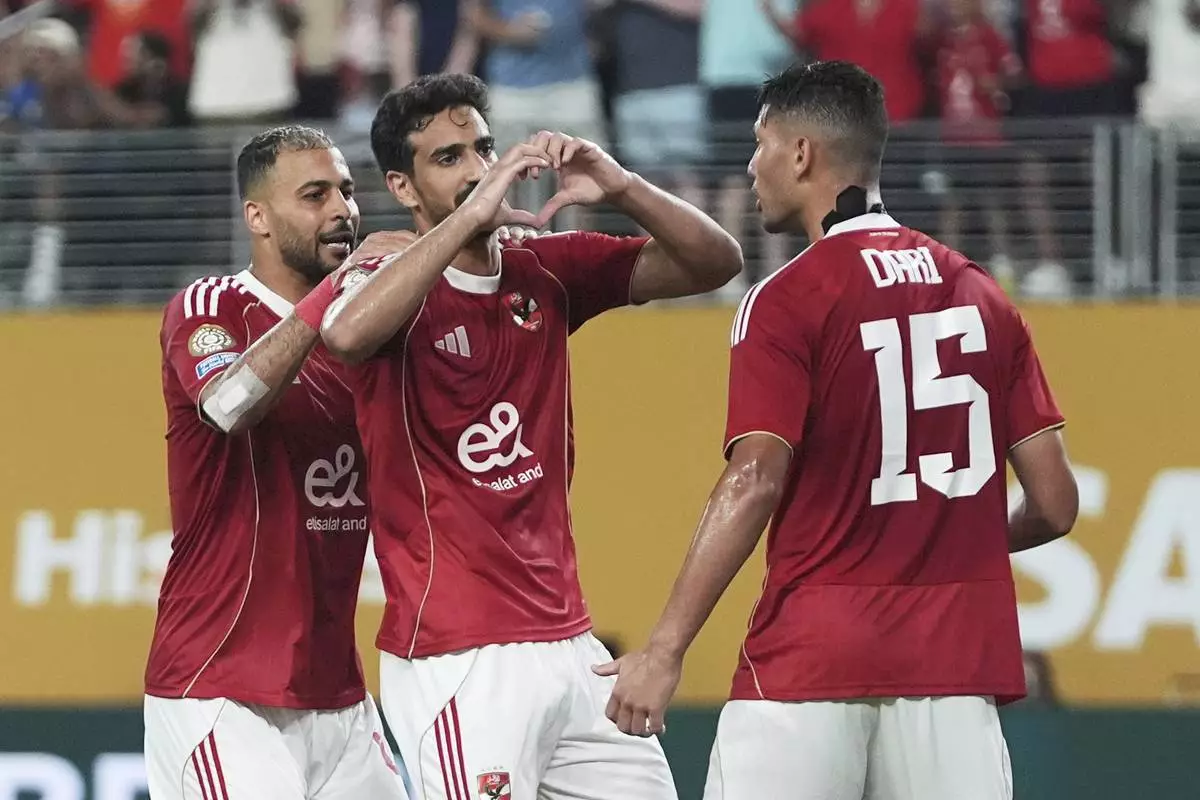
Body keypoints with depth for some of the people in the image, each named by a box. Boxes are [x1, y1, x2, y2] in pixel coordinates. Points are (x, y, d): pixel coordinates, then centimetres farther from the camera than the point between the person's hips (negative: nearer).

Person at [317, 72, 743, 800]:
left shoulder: (548, 272, 10)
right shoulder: (393, 288, -6)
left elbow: (715, 263, 6)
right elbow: (346, 334, -31)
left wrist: (620, 189, -11)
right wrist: (470, 215, -30)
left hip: (571, 647, 6)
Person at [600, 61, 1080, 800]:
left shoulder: (787, 301, -4)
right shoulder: (982, 295, 11)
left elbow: (754, 484, -16)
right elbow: (1055, 504, 9)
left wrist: (665, 649, -16)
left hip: (811, 658, -5)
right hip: (956, 660, 5)